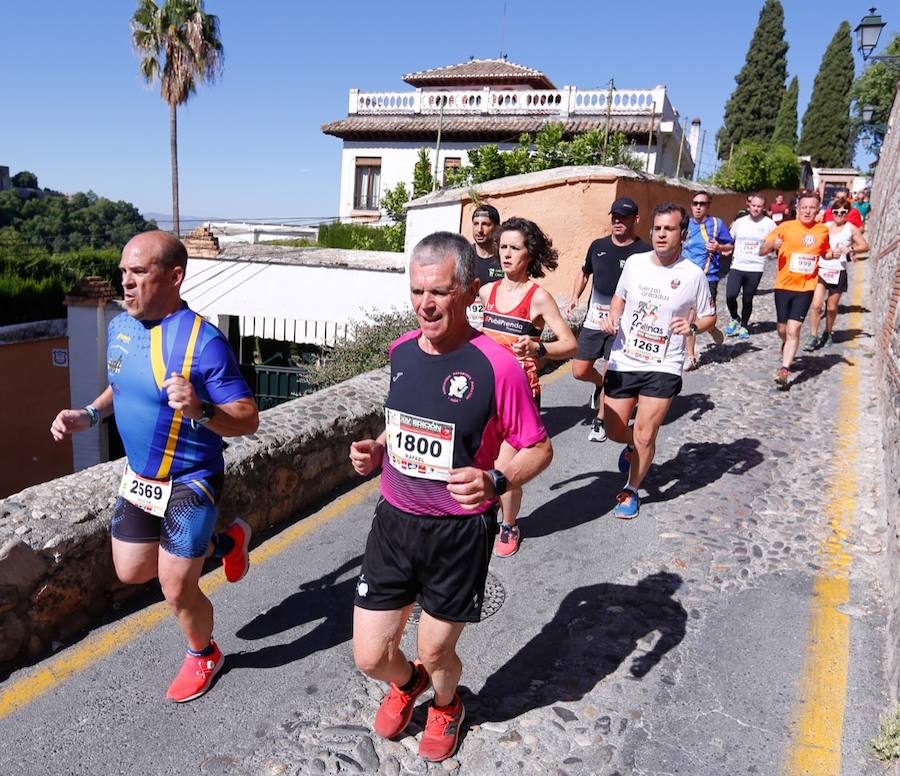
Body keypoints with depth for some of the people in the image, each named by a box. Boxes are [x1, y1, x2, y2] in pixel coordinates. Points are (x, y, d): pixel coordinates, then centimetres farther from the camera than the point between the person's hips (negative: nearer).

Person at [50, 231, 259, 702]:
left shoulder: (203, 341, -26)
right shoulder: (120, 326, -2)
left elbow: (248, 419, -24)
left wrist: (199, 411, -42)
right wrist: (88, 415, 1)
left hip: (190, 483, -7)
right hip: (139, 478, 8)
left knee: (177, 592, 2)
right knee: (131, 572, 18)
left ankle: (204, 656, 35)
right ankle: (225, 542, 37)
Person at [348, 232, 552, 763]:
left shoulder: (496, 365, -19)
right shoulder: (402, 350, -1)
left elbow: (539, 449, -11)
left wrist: (496, 482, -29)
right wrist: (376, 450, -3)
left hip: (460, 532, -4)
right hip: (394, 520, 5)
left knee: (436, 652, 16)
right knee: (370, 655, 11)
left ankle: (447, 706, 54)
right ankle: (407, 683, 49)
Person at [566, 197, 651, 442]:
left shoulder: (643, 252, -9)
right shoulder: (598, 246, 5)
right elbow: (584, 273, 21)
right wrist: (574, 297, 7)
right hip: (593, 321, 4)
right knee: (579, 371, 5)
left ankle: (600, 421, 22)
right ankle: (601, 384, 39)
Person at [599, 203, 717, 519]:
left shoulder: (693, 275, -9)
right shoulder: (634, 262, -2)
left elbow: (709, 317, 3)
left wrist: (693, 327, -19)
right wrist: (612, 316, -5)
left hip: (663, 366, -3)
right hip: (623, 360, 3)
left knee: (645, 435, -4)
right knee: (614, 431, 9)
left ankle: (631, 491, 21)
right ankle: (633, 446, 46)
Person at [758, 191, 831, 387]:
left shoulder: (823, 230, 4)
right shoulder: (786, 227, -4)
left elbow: (824, 253, 22)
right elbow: (761, 251, -5)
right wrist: (772, 244, -26)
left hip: (805, 288, 0)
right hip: (784, 286, 0)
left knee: (793, 330, -10)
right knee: (783, 329, 12)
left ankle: (784, 369, -10)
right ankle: (787, 348, 44)